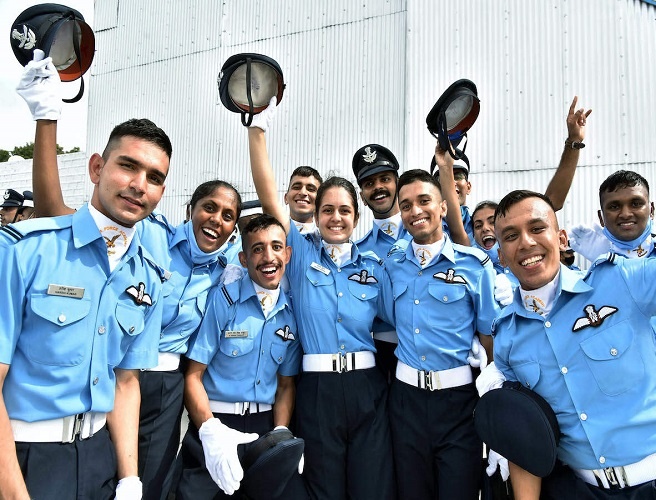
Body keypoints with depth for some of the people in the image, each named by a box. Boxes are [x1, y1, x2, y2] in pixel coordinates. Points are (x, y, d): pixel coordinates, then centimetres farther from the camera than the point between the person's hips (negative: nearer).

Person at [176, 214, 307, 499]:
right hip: (214, 424, -2)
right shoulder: (222, 300, -9)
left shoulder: (293, 312, 2)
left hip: (265, 424, 3)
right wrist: (211, 431, -22)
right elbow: (193, 375, -9)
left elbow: (286, 384, 8)